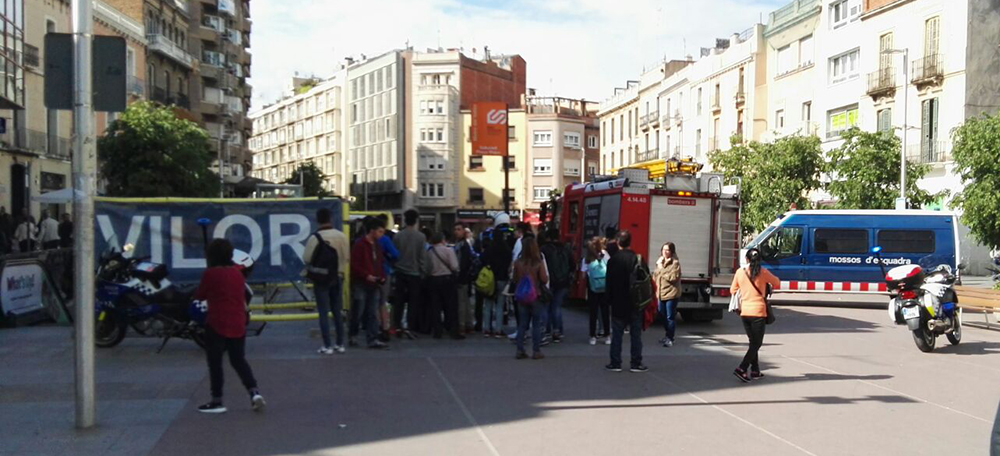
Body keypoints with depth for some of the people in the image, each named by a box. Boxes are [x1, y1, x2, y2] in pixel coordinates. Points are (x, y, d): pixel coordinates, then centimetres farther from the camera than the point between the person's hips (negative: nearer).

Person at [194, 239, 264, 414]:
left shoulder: (210, 274, -9)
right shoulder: (238, 273, 9)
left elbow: (199, 296, 1)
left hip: (217, 325, -6)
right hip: (238, 325, 6)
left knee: (215, 363, 5)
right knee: (239, 361, 14)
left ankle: (217, 401, 8)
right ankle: (254, 392, 0)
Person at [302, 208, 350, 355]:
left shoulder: (315, 237, -15)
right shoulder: (342, 236, -4)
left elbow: (306, 258, -10)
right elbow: (347, 257, 3)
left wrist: (310, 267, 12)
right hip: (338, 277, 4)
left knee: (324, 312, 1)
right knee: (338, 311, 12)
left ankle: (327, 346, 1)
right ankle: (340, 344, 15)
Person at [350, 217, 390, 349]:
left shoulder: (377, 245, 14)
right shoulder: (359, 244, -10)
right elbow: (354, 264, -15)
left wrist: (382, 277, 5)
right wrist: (366, 276, -20)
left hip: (373, 284, 7)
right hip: (360, 284, -7)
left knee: (371, 314, 5)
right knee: (357, 312, 1)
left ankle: (372, 340, 4)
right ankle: (352, 336, 16)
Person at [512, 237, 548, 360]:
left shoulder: (518, 262, -5)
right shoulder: (539, 263, -13)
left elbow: (514, 279, 4)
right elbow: (544, 279, -12)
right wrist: (546, 276, 9)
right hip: (536, 297, -3)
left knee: (522, 324, 11)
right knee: (536, 325, 6)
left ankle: (520, 350, 11)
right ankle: (536, 351, 8)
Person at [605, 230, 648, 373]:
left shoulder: (613, 260, -6)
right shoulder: (637, 259, -9)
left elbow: (608, 283, -1)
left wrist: (610, 298, 9)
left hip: (618, 304, 0)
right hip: (635, 304, 0)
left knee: (617, 334, 6)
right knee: (636, 334, 7)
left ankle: (615, 363, 7)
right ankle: (636, 364, 9)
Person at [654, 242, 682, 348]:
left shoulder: (675, 263, -9)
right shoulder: (660, 261, 14)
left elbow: (674, 277, -19)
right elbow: (655, 276, 19)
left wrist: (662, 269, -14)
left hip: (671, 294, -7)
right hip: (661, 293, 7)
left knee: (670, 317, -6)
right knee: (664, 316, 15)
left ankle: (670, 339, -2)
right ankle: (667, 335, 30)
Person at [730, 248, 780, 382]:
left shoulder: (740, 272, 0)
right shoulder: (763, 273, -8)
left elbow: (733, 290, 10)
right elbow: (776, 283, 8)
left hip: (744, 312, 4)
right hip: (758, 312, -4)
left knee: (753, 342, 18)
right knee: (757, 344, 2)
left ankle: (755, 370, 21)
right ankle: (741, 369, -11)